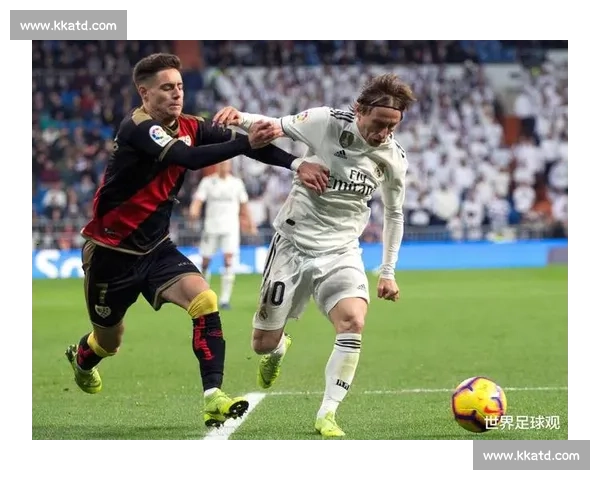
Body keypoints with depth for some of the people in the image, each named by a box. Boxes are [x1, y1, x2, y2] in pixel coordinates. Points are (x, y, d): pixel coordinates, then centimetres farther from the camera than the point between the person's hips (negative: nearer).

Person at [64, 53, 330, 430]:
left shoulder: (188, 128, -3)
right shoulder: (137, 128, -23)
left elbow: (246, 141, -11)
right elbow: (190, 158, -39)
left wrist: (296, 164, -25)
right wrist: (246, 143, -48)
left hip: (155, 248, 6)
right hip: (111, 250, -5)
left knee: (205, 302, -20)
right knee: (109, 340, 13)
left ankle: (213, 397, -22)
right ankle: (81, 358, 50)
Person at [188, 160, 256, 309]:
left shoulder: (237, 183, 6)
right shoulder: (207, 182, 2)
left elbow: (244, 206, 14)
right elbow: (198, 200, -9)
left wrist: (251, 225, 15)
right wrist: (193, 212, -29)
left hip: (230, 228, 0)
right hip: (211, 228, 0)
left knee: (228, 261, -15)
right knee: (205, 262, 4)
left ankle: (225, 299, -13)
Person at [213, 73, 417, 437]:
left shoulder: (394, 159, -5)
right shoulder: (327, 122, -16)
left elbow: (394, 214, 11)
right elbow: (277, 127, 0)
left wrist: (388, 271, 12)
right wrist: (240, 118, -20)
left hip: (341, 252, 1)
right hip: (294, 243, -1)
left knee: (354, 322, -27)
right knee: (264, 343, 3)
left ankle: (327, 414, -15)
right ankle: (279, 348, 44)